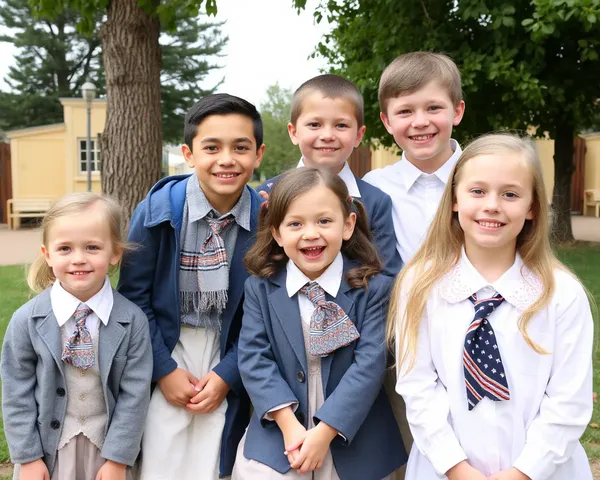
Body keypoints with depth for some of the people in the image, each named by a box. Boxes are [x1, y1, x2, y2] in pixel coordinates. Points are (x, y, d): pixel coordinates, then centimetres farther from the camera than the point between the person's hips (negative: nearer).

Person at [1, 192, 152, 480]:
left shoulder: (132, 321, -14)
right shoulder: (27, 321, -12)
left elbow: (135, 392, -11)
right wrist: (27, 456, -6)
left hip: (106, 441, 0)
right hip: (48, 442, 0)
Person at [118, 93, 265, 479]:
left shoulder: (267, 218, -10)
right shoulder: (158, 210, -13)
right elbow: (134, 296, -6)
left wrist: (227, 374, -8)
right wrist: (163, 369, -8)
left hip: (226, 363, 1)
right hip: (168, 352, -1)